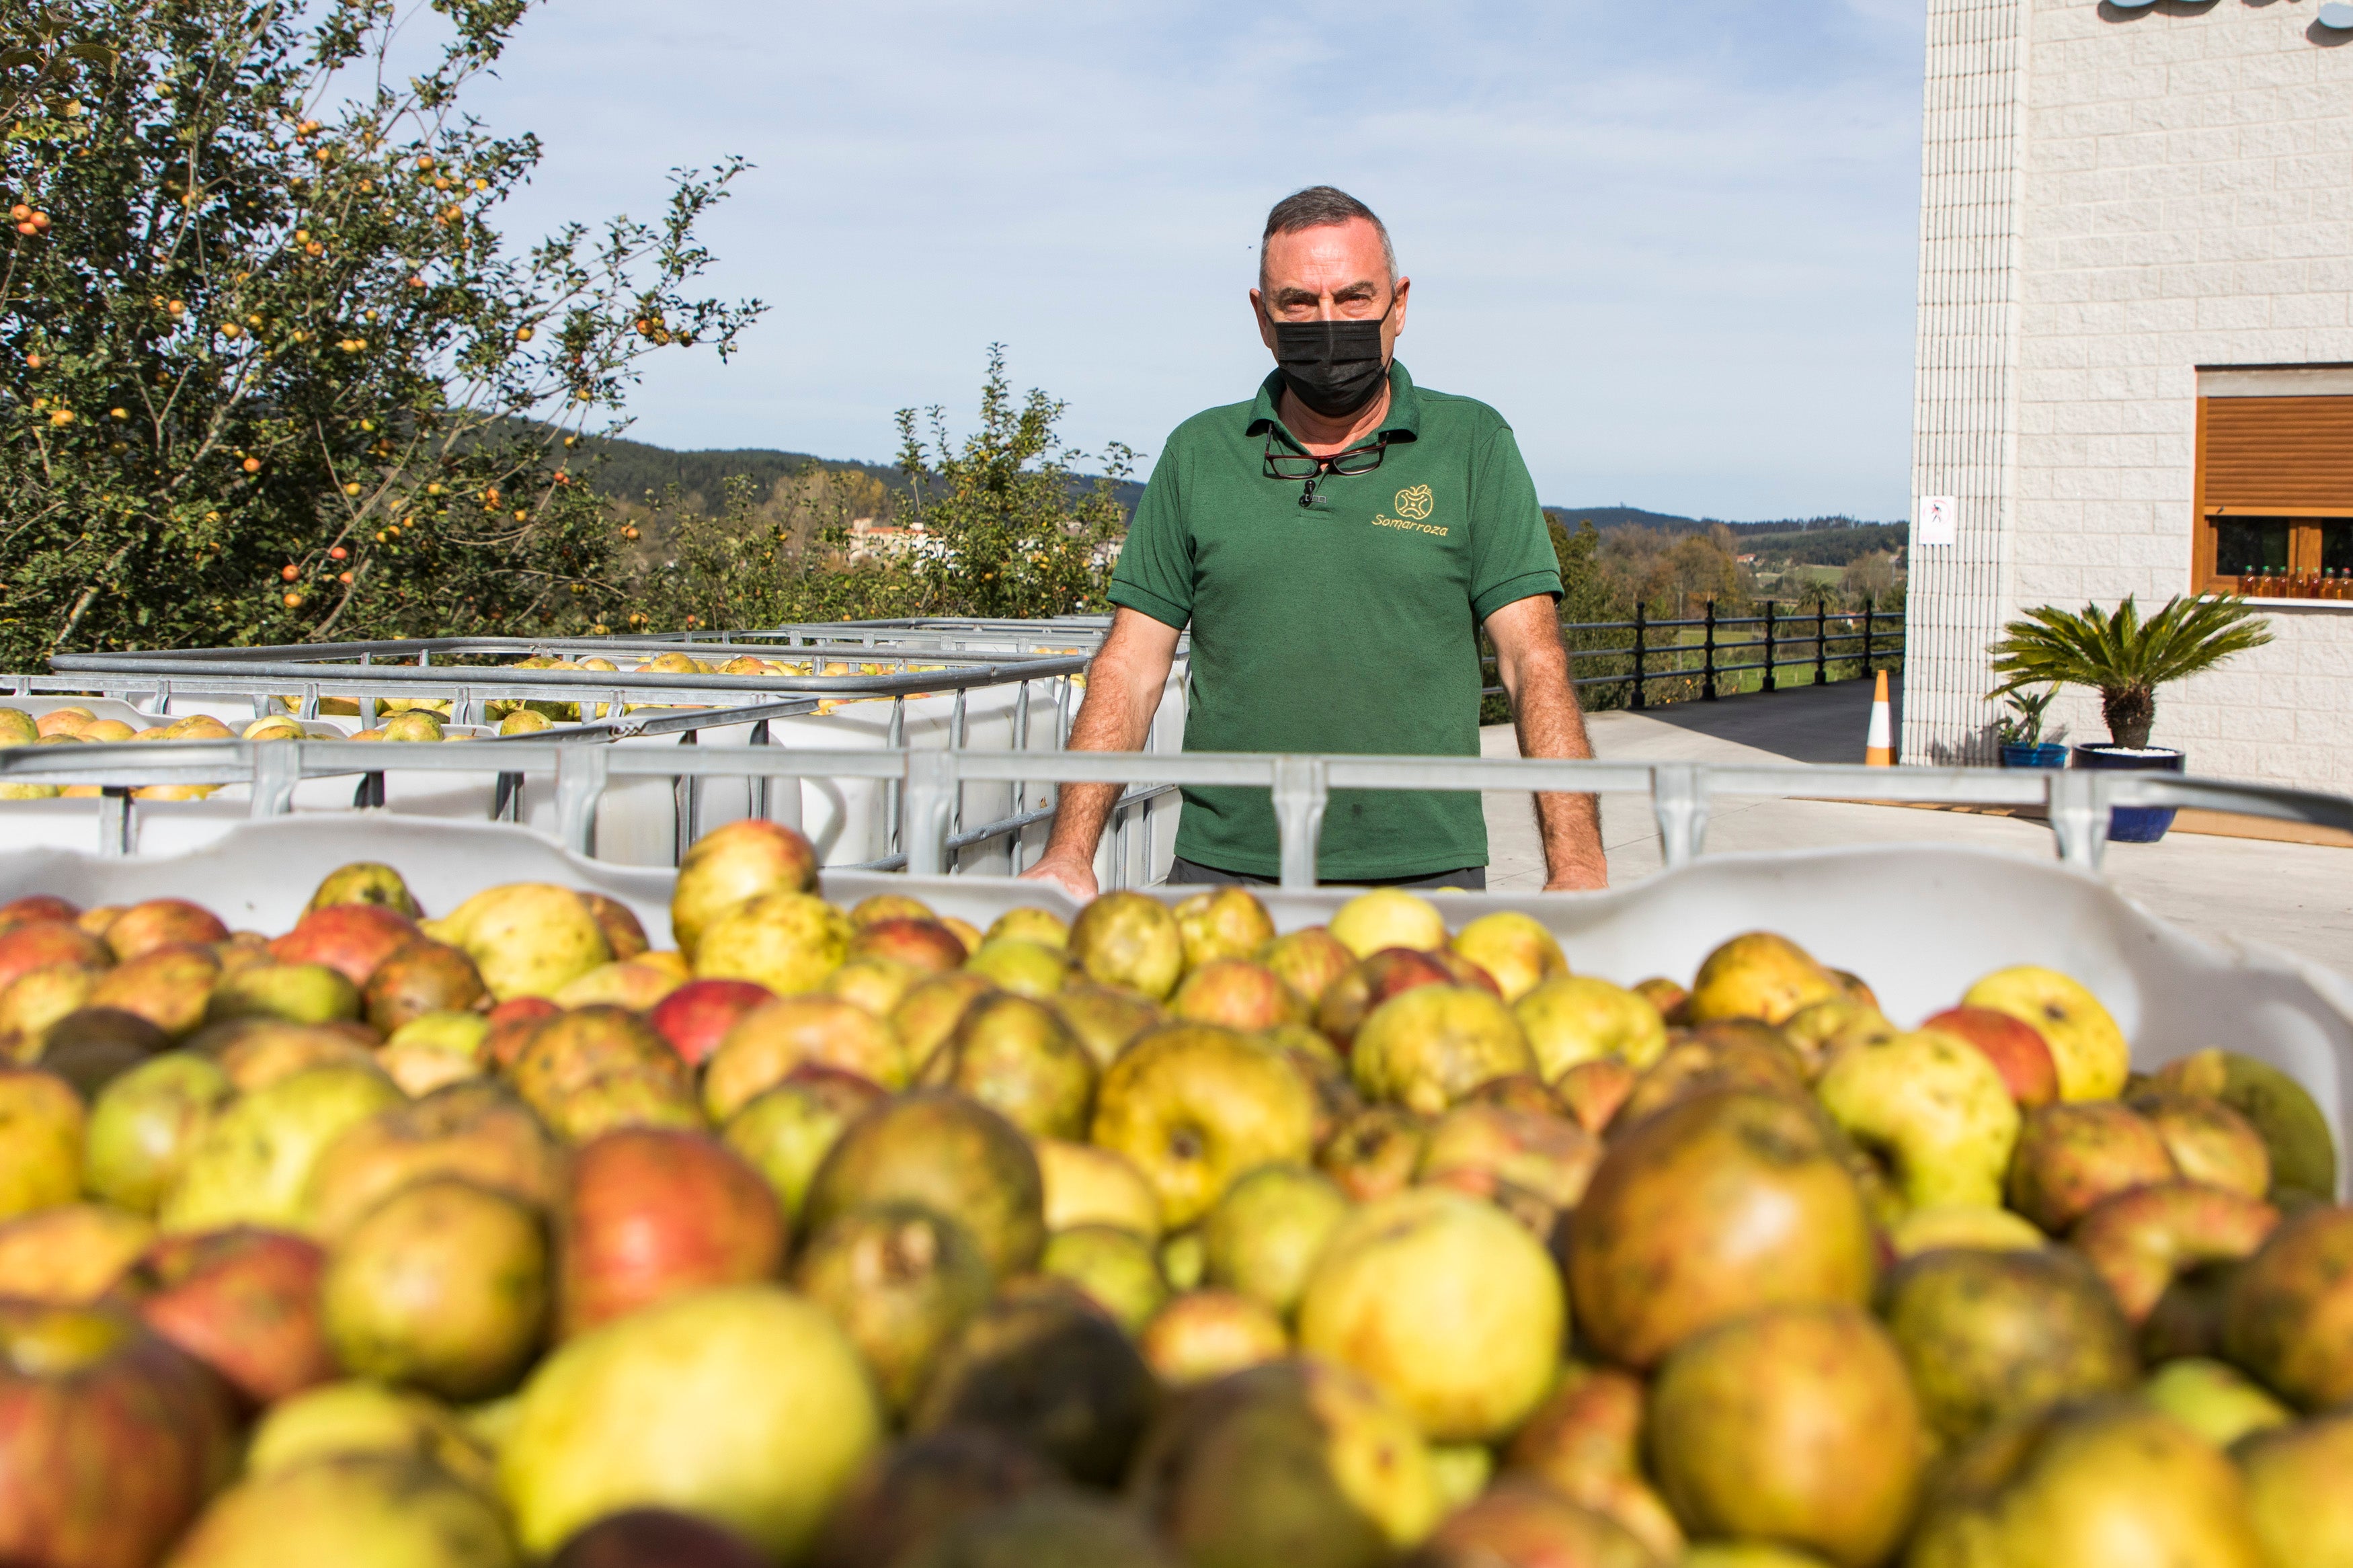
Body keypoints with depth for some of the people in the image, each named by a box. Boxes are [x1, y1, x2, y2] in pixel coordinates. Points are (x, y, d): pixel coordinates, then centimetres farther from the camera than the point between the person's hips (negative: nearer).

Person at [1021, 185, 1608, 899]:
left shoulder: (1474, 446, 5)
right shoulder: (1198, 454, 9)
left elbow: (1534, 663, -2)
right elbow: (1130, 667, 8)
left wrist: (1577, 869, -15)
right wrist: (1068, 853, -5)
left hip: (1424, 879, -1)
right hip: (1223, 873, 1)